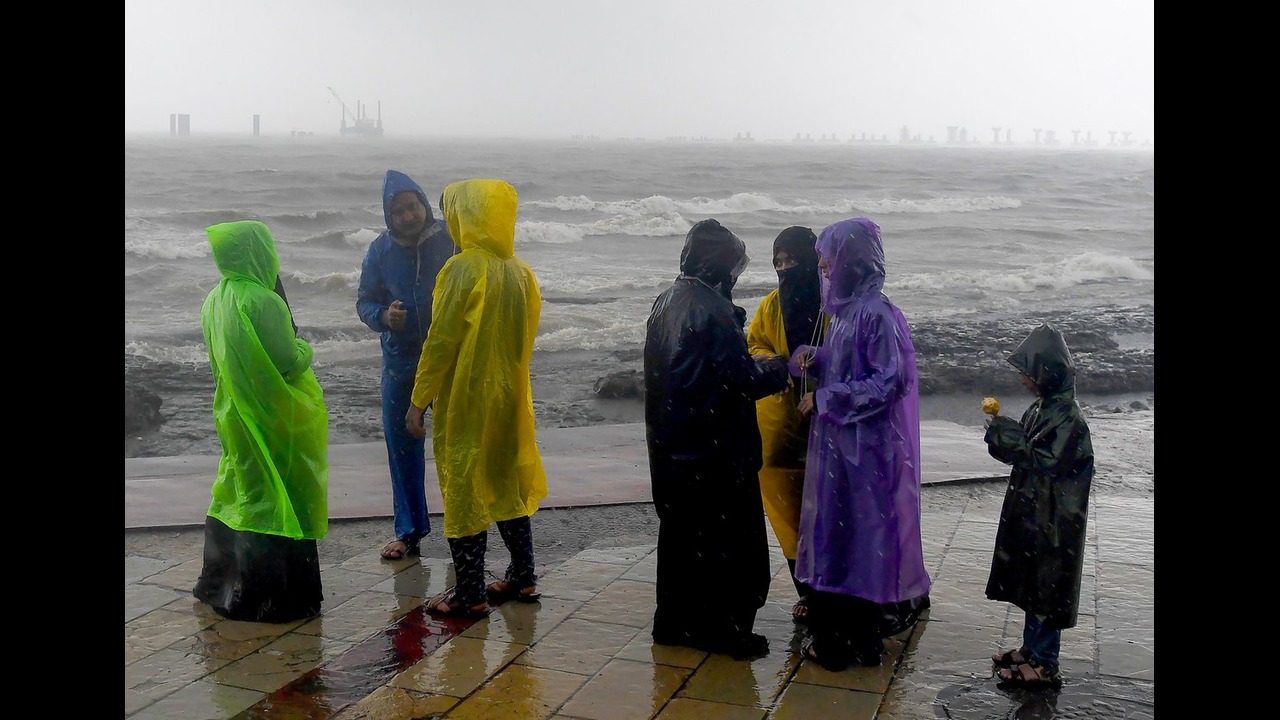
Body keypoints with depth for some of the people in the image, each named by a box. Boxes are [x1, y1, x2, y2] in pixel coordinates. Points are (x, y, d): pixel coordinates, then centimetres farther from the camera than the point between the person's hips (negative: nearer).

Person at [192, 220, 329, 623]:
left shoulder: (214, 301, 5)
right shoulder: (264, 301, -20)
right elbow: (287, 361, -19)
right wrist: (305, 348, 2)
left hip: (232, 414, 8)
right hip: (272, 420, -8)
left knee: (236, 493, 20)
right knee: (277, 499, 1)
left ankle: (219, 582, 30)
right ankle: (270, 595, 7)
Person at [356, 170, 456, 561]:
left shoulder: (450, 240, -7)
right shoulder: (380, 250, -1)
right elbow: (365, 301, 6)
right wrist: (383, 316, -16)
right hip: (400, 361, 3)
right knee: (401, 444, 8)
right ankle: (408, 530, 22)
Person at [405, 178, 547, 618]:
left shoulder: (464, 268, -16)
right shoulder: (520, 270, 5)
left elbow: (440, 341, -16)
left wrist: (419, 401, -11)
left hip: (465, 400, -7)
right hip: (510, 397, 7)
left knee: (464, 491, 2)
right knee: (507, 484, 18)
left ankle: (470, 594, 9)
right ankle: (523, 578, 26)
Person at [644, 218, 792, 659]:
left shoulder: (664, 304, 8)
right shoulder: (712, 310, -19)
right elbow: (742, 381, -19)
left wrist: (756, 364, 18)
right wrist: (782, 368, -1)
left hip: (670, 446, 9)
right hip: (715, 450, -9)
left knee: (680, 532, 18)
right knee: (728, 538, 4)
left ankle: (674, 622, 27)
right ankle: (724, 629, 13)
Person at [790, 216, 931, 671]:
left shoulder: (876, 314, -19)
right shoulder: (848, 306, 9)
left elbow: (888, 381, -21)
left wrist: (823, 399, -18)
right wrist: (811, 357, -1)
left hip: (864, 446, -9)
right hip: (839, 441, 9)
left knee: (858, 534, 0)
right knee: (837, 532, 17)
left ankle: (852, 640, 12)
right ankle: (835, 631, 31)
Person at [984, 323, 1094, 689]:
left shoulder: (1067, 417, -20)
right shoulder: (1042, 408, 7)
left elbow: (1047, 463, -23)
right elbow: (1027, 454, 14)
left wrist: (1009, 437, -20)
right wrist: (1004, 434, -4)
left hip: (1052, 520, -9)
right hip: (1031, 513, 9)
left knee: (1046, 588, 1)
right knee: (1030, 583, 18)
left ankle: (1045, 664, 12)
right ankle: (1031, 648, 31)